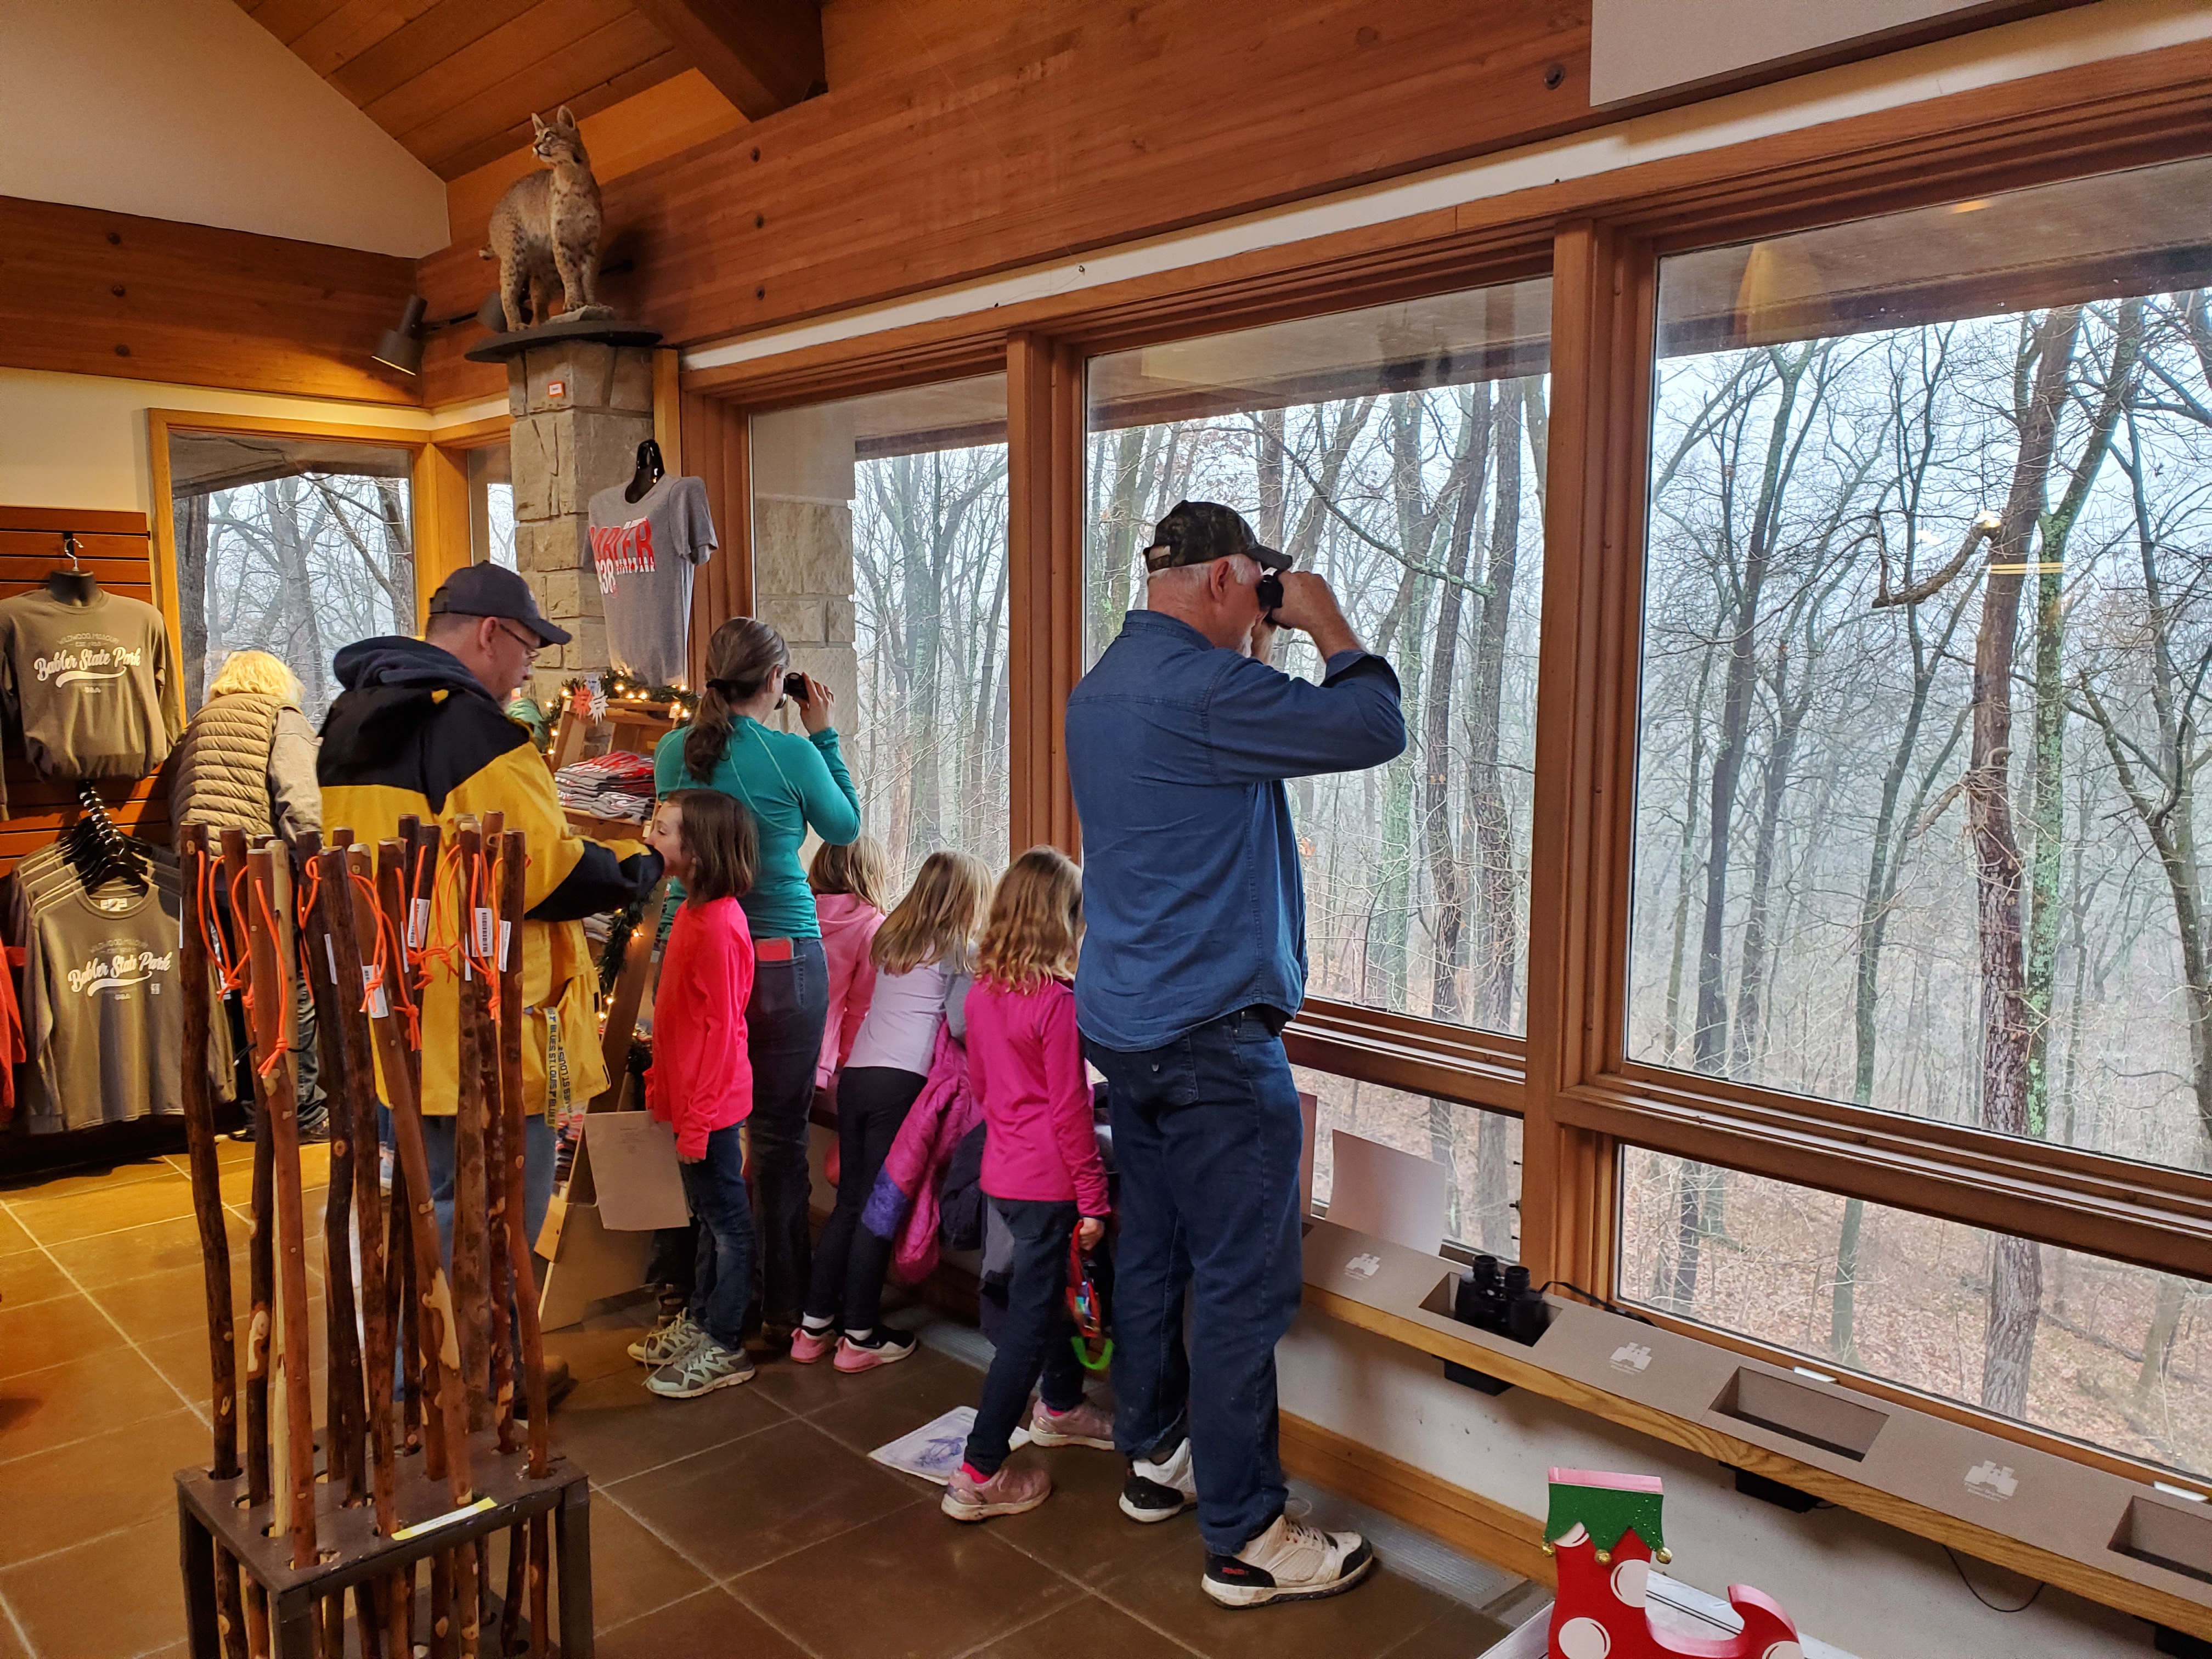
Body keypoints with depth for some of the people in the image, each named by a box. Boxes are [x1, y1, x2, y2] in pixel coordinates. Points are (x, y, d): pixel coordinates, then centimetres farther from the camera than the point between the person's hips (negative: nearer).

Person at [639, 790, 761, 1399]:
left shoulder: (718, 925, -21)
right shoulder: (694, 911, 8)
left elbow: (721, 1030, -21)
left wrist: (698, 1121, -19)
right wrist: (660, 1084, 18)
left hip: (711, 1106, -9)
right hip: (690, 1097, 9)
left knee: (727, 1221, 3)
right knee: (709, 1216, 20)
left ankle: (723, 1350, 14)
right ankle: (701, 1322, 34)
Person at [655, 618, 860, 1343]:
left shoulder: (673, 751, 2)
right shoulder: (791, 754, -10)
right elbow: (845, 827, 7)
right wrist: (823, 735, 11)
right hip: (781, 962, -4)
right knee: (779, 1137, 6)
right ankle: (783, 1310, 16)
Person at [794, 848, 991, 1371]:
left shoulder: (889, 939, 18)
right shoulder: (960, 950, 1)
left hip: (855, 1074, 6)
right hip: (903, 1080, -6)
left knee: (849, 1203, 13)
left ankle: (814, 1326, 17)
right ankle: (861, 1337, 7)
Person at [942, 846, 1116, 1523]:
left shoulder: (982, 992, 2)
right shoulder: (1057, 1002, -20)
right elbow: (1069, 1109, -18)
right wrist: (1094, 1198, -11)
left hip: (1002, 1171, 8)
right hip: (1046, 1182, -8)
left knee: (1049, 1289, 25)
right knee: (1031, 1318, 1)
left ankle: (1060, 1406, 45)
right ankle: (980, 1474, 5)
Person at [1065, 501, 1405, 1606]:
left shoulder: (1099, 691, 11)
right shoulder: (1205, 688, -20)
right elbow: (1374, 729, -16)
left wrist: (1252, 655, 17)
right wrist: (1330, 628, -1)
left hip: (1124, 1023, 10)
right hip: (1212, 1038, -10)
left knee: (1150, 1252, 19)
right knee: (1242, 1285, 0)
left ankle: (1154, 1457, 34)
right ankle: (1243, 1537, 10)